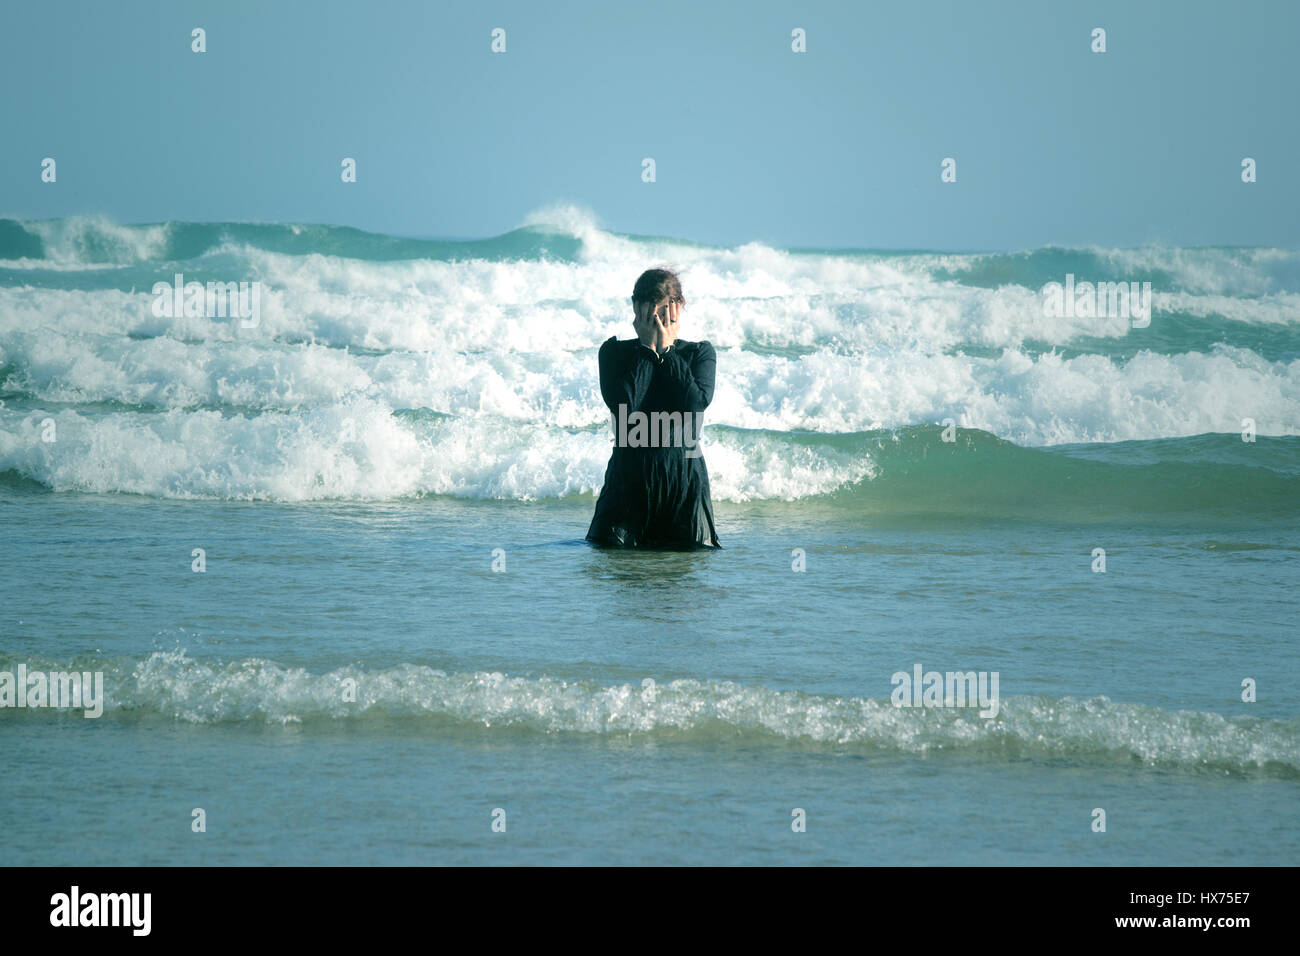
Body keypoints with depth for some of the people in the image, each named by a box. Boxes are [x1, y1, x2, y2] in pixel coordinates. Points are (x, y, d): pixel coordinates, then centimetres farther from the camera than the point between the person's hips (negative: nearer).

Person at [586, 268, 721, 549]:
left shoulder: (700, 354, 4)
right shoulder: (615, 352, 3)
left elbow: (696, 403, -15)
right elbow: (623, 404, -15)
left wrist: (666, 350, -9)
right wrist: (648, 348, -9)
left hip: (685, 475, 0)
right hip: (629, 474, 0)